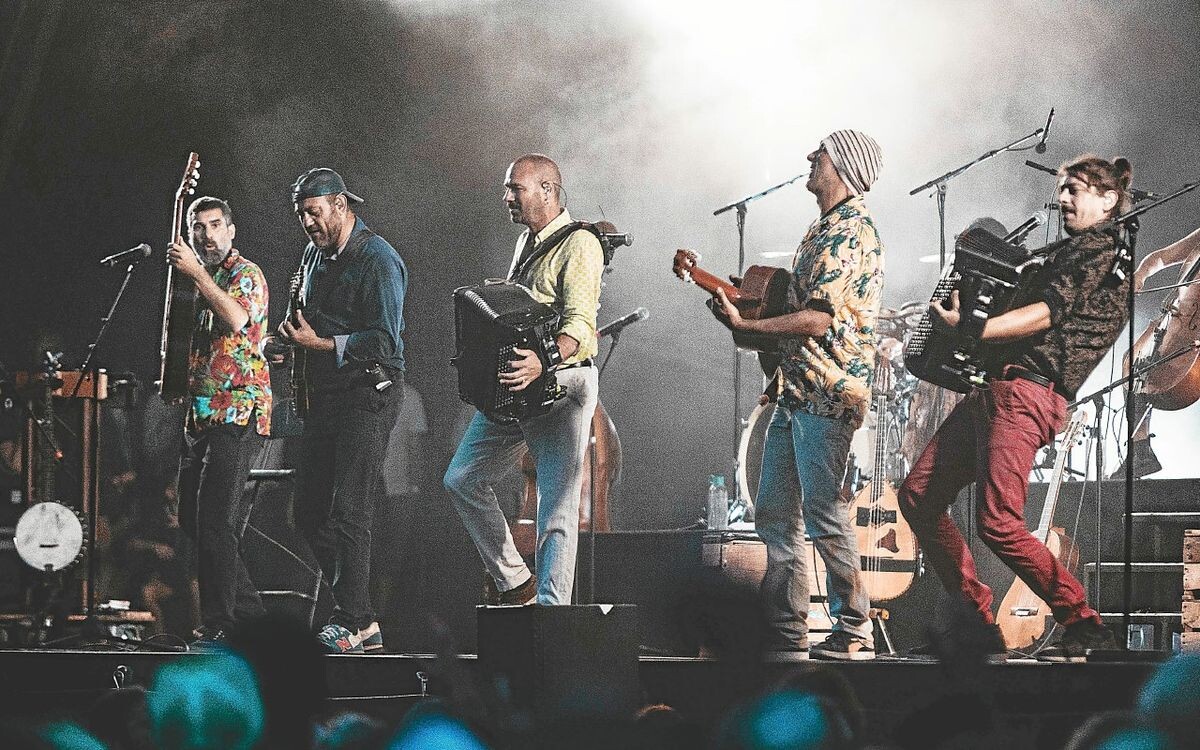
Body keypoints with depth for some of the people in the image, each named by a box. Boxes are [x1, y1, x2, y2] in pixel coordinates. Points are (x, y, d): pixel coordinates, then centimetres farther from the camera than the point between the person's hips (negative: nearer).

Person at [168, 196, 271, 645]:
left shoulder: (246, 274, -6)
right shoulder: (204, 280, 20)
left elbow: (236, 318, -27)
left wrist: (195, 271, -21)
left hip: (237, 414, -10)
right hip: (201, 416, 10)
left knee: (214, 521, -14)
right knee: (191, 519, 11)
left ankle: (219, 625, -12)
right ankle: (248, 609, 20)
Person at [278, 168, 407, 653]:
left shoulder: (377, 259, -12)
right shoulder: (314, 256, 15)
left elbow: (384, 341, -19)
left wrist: (320, 344, -21)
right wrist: (297, 336, 10)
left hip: (368, 392, -9)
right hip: (324, 395, 9)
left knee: (348, 513, -13)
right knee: (310, 513, 7)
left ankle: (353, 626, -10)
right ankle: (361, 619, 13)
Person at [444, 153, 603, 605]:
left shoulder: (578, 245, -11)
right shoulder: (526, 242, 17)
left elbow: (580, 325, -23)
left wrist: (543, 362, -39)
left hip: (562, 385, -9)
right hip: (513, 389, 9)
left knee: (557, 511, -7)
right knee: (462, 479, 6)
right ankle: (513, 581, 14)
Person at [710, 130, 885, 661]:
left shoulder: (851, 232, -14)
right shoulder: (822, 229, 19)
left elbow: (818, 319, -21)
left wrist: (744, 325, -15)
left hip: (828, 393, -11)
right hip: (795, 391, 11)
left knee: (823, 516, -10)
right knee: (773, 514, 9)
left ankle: (854, 632, -4)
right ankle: (785, 636, 12)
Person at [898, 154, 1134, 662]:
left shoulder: (1101, 249, -3)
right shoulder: (1066, 252, 27)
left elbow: (1047, 314, -16)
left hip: (1026, 394, -10)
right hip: (993, 391, 10)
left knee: (998, 522, -21)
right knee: (918, 497, 5)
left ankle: (1087, 628, -12)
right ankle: (978, 624, 7)